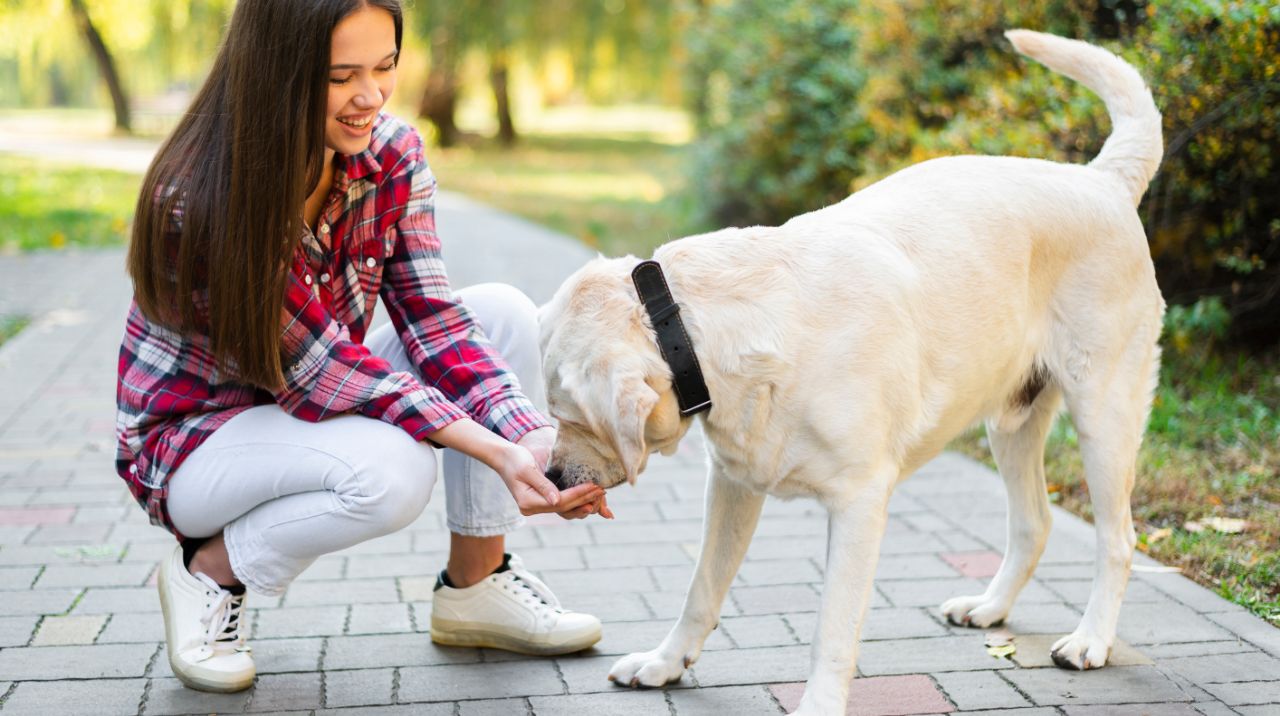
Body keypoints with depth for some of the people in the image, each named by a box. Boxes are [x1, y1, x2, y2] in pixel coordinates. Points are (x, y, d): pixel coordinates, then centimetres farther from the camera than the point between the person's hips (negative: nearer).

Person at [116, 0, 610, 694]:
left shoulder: (392, 153, -11)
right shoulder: (194, 205, -30)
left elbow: (430, 318, -15)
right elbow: (320, 366, -28)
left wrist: (533, 438, -31)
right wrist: (493, 452, -37)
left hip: (321, 402, 7)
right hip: (193, 436, -6)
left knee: (503, 311, -13)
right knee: (392, 468, -36)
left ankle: (475, 586, -2)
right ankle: (210, 570, -5)